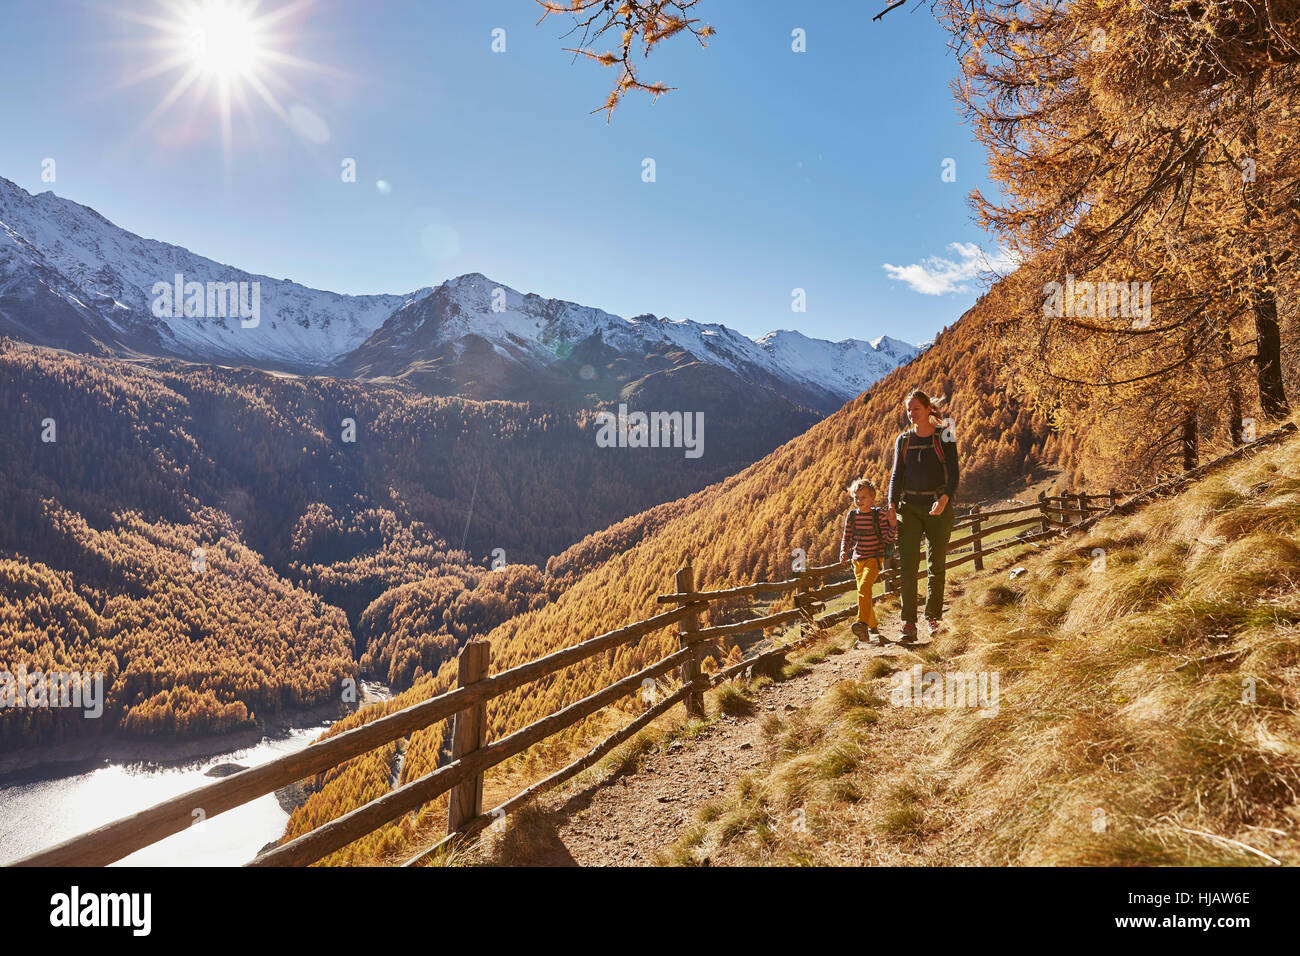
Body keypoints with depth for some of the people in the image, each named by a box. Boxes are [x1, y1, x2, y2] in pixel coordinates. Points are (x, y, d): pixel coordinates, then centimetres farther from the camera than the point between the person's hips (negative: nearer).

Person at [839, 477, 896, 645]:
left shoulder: (879, 515, -6)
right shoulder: (851, 516, 3)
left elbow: (886, 539, -5)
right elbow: (847, 538, 12)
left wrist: (892, 526, -20)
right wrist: (844, 552, -4)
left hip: (874, 558, -5)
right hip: (857, 560, 5)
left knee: (864, 588, -26)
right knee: (863, 593, 12)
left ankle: (862, 623, -33)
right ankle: (873, 626, 29)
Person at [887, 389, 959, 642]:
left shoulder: (944, 437, -1)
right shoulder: (903, 440, 8)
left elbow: (953, 474, -7)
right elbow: (897, 474, 7)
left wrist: (944, 499, -25)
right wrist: (892, 504, -8)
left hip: (939, 508, -2)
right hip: (909, 507, 2)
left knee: (936, 565, 6)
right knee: (907, 566, -8)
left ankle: (933, 616, 22)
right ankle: (909, 624, -6)